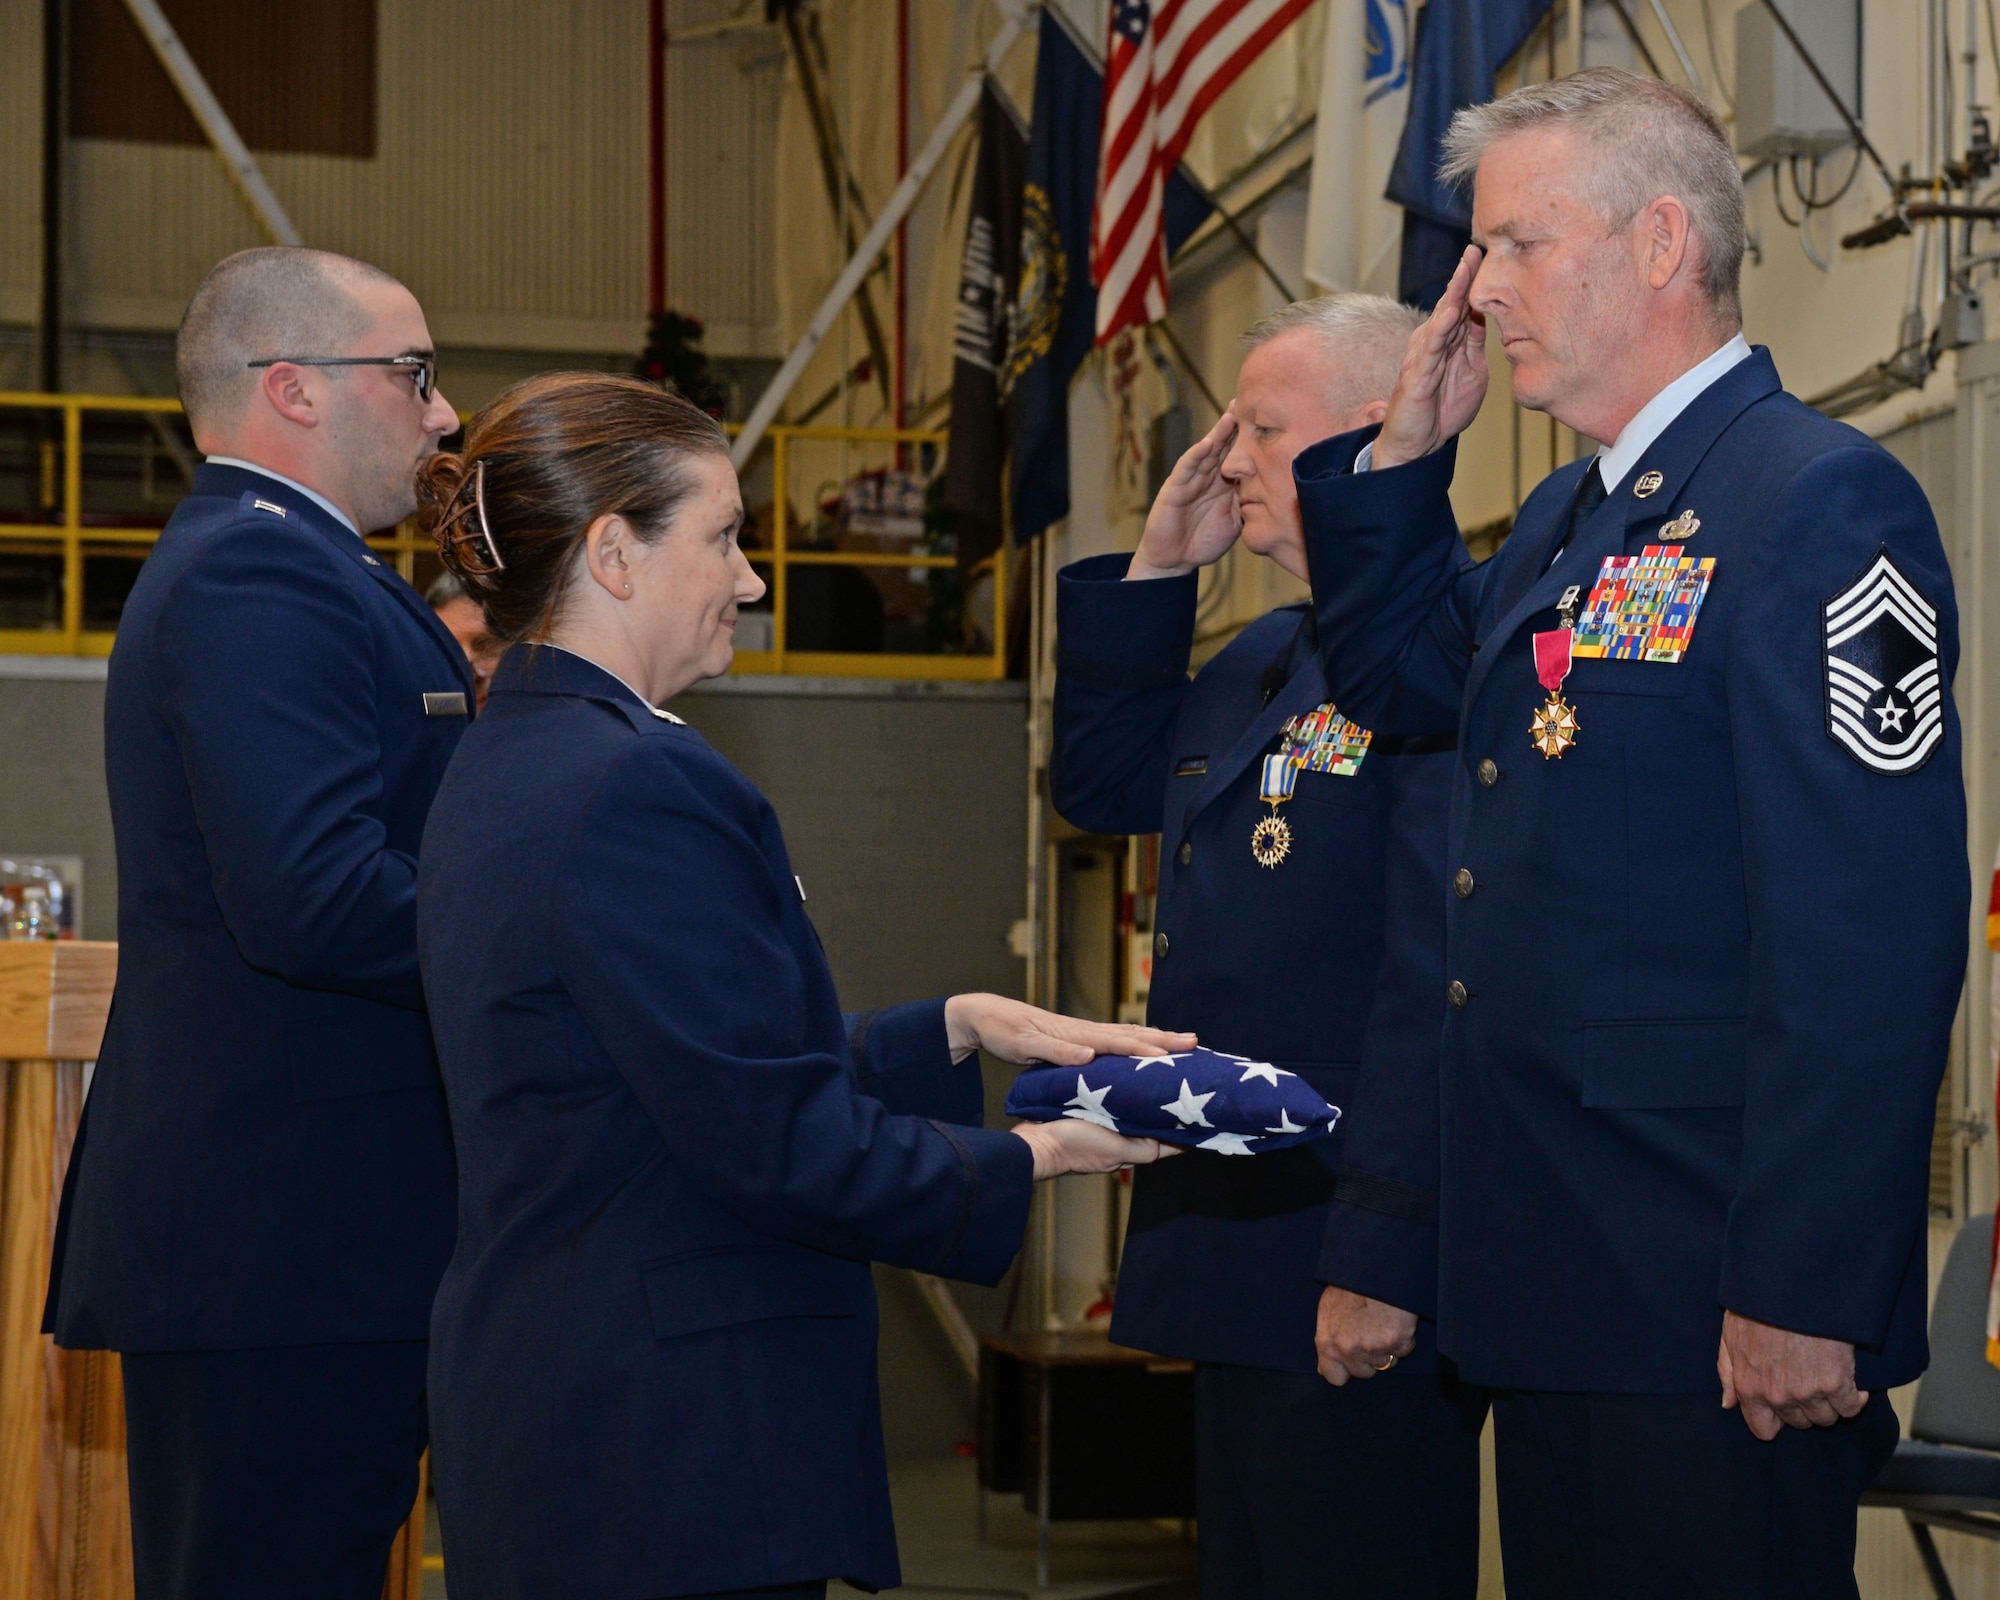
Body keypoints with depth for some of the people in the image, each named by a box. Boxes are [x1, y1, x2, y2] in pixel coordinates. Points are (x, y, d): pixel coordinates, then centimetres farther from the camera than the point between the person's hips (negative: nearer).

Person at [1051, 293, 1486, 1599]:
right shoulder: (1269, 656, 16)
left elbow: (1445, 979, -23)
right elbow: (1103, 781, 26)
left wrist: (1383, 1262, -24)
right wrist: (1159, 568, 13)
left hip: (1359, 1290, -10)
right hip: (1243, 1267, 10)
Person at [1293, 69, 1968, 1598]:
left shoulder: (1819, 502, -15)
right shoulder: (1566, 522, 14)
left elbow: (1872, 940, -22)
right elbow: (1396, 669, 31)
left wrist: (1802, 1298, -24)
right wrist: (1408, 450, 14)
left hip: (1713, 1315, -9)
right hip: (1559, 1295, 9)